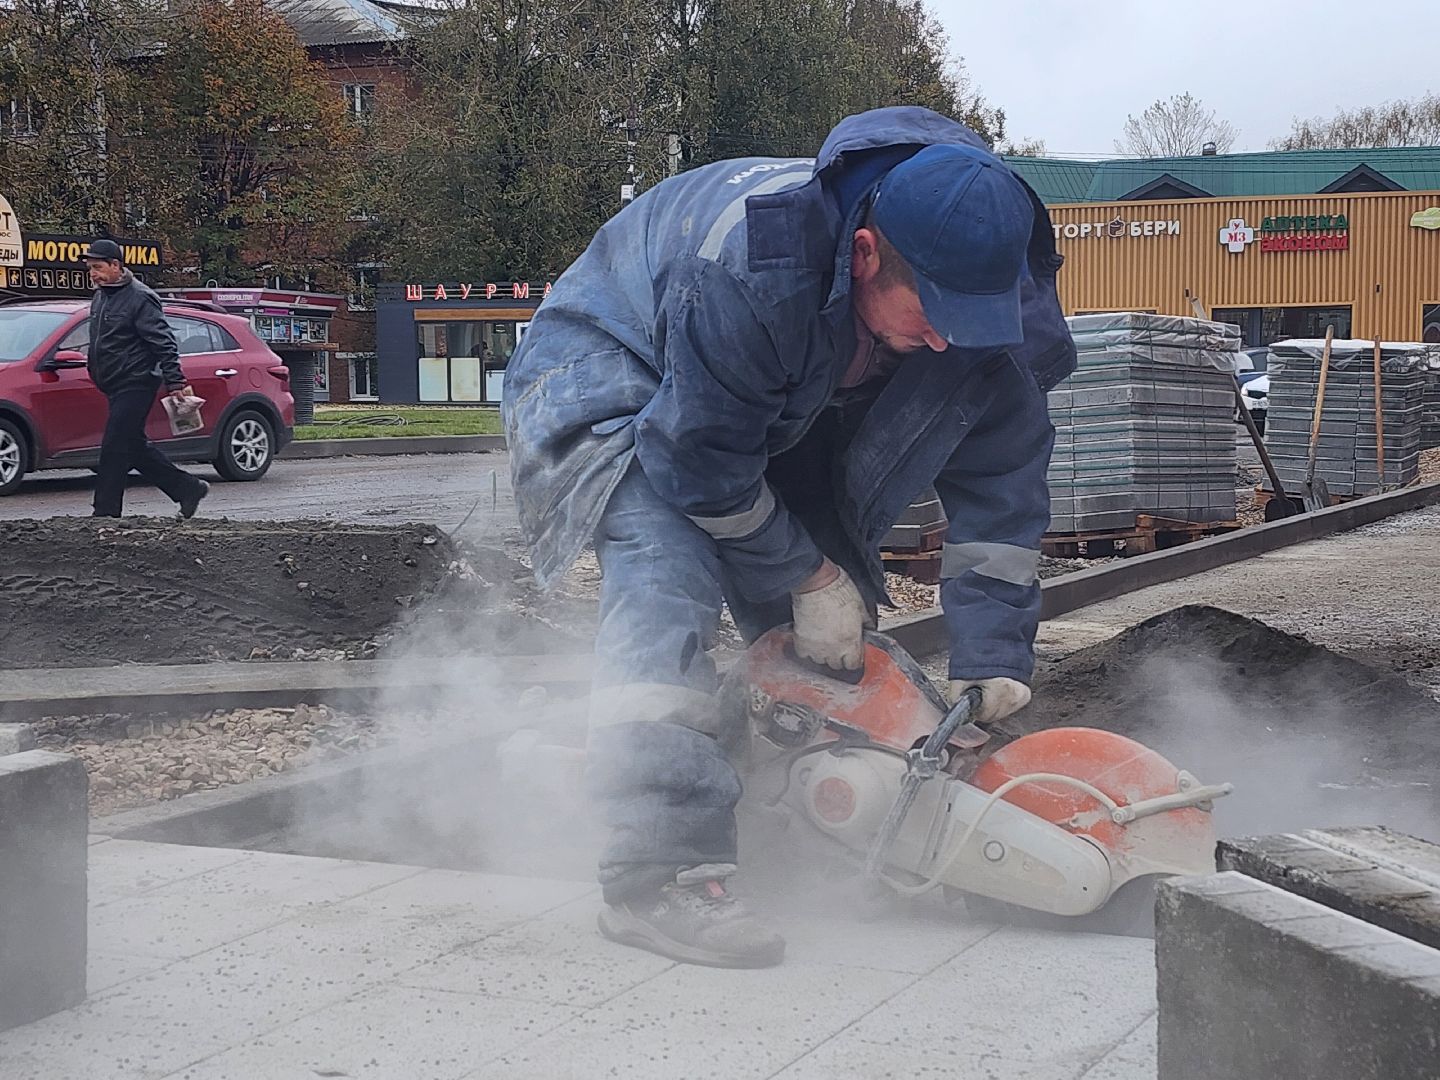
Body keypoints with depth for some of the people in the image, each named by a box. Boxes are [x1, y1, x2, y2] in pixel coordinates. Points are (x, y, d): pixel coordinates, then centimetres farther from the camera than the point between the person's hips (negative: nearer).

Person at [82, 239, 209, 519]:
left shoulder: (139, 298, -14)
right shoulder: (100, 297, 14)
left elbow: (164, 344, -17)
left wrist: (176, 382, -21)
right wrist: (96, 372, 25)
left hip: (136, 385, -10)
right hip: (115, 388, 10)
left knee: (114, 449, -10)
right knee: (136, 448, 12)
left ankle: (105, 514, -7)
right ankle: (189, 488, 21)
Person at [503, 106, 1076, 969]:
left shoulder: (972, 294, -23)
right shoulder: (753, 261, -42)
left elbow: (1002, 481, -15)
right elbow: (699, 460, -30)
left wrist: (995, 660, -20)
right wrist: (806, 575, -19)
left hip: (772, 421, 7)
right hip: (607, 374, -7)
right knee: (669, 573, -29)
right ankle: (664, 872, -33)